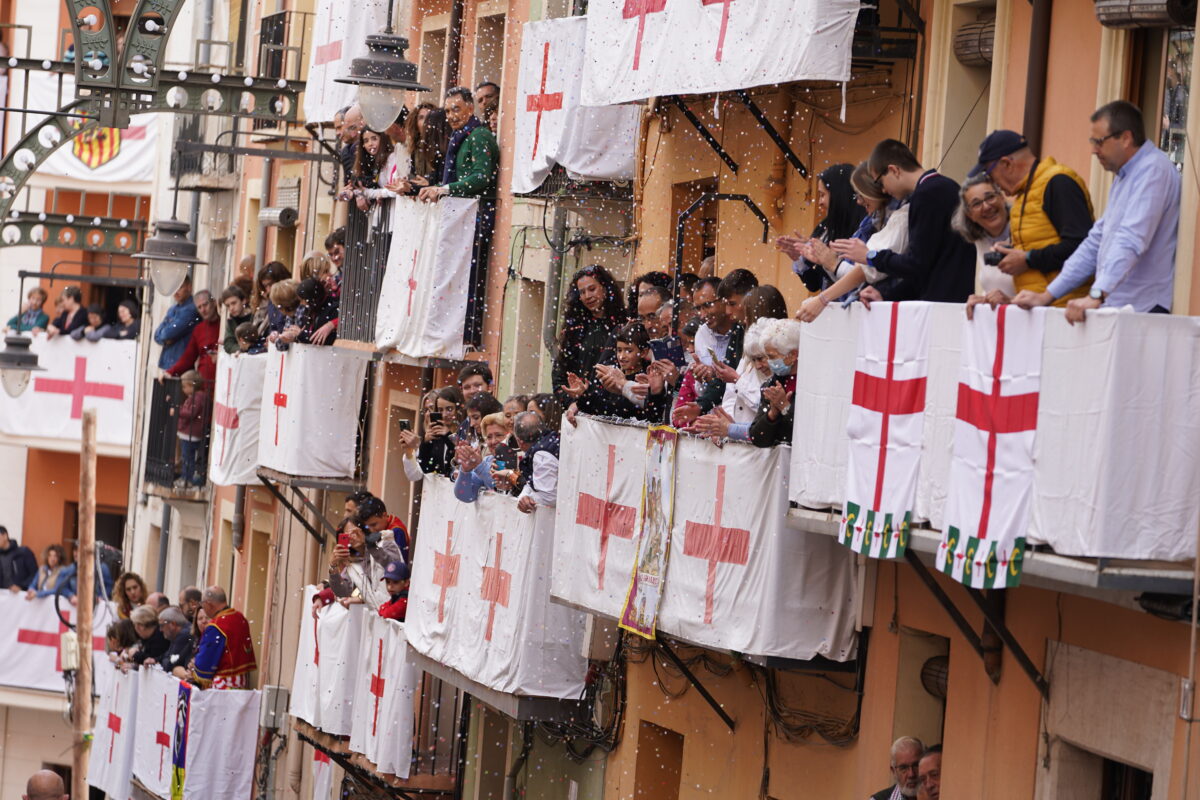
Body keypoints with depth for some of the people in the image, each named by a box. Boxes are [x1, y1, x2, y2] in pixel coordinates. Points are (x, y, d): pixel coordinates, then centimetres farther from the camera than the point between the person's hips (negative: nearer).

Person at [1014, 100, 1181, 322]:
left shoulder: (1154, 170, -11)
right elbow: (1096, 243, 24)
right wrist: (1047, 296, 19)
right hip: (1114, 310, 8)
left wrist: (1096, 296, -33)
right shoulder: (1123, 177, 21)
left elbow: (1131, 241, -23)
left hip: (1143, 311, -8)